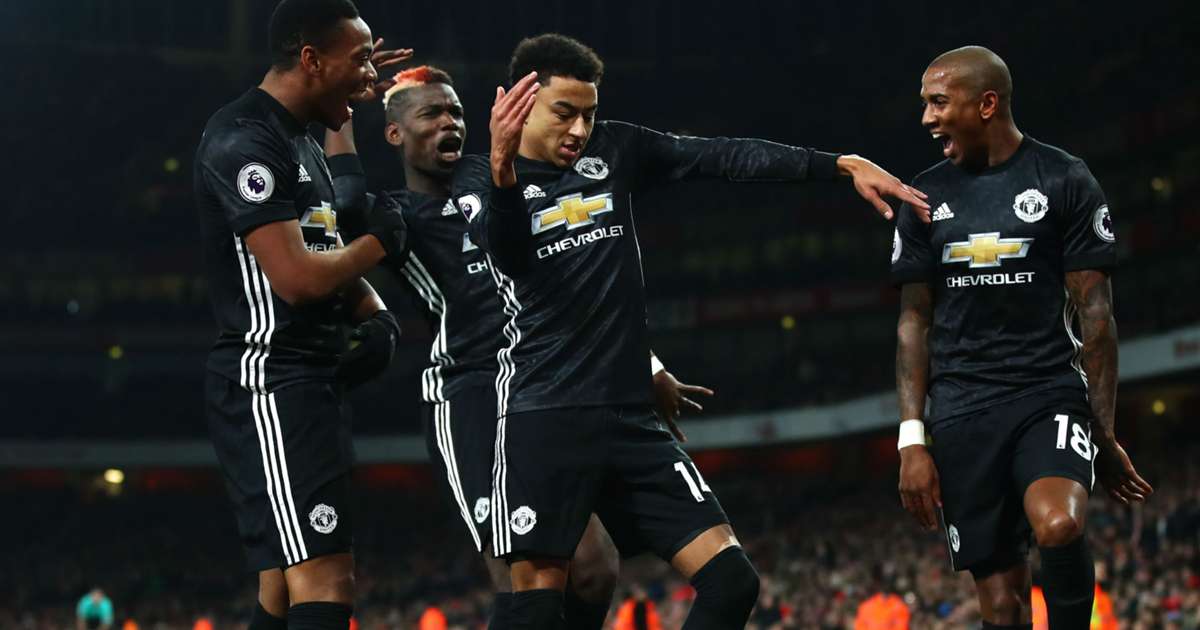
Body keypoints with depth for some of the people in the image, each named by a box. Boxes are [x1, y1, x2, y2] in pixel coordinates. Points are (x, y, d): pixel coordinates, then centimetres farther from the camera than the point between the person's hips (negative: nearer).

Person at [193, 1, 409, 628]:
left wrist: (378, 318, 5)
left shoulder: (304, 145, 19)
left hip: (311, 379, 11)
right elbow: (298, 277, -23)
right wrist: (382, 240, -6)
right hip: (268, 385, -11)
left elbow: (331, 260, 26)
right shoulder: (244, 141, -14)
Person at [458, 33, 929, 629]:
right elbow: (504, 250, -19)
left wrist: (842, 165, 1)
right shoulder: (482, 180, 2)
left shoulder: (613, 149, 12)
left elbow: (726, 157, 9)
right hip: (544, 422, -4)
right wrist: (502, 168, -39)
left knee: (731, 581, -5)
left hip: (630, 418, 5)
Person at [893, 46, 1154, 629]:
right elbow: (915, 322, 11)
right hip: (962, 412, 3)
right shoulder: (927, 194, 10)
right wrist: (912, 439, 3)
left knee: (1058, 524, -33)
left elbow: (1094, 313, -1)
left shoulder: (1064, 181, -1)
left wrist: (1104, 435, -4)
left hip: (1049, 393, -3)